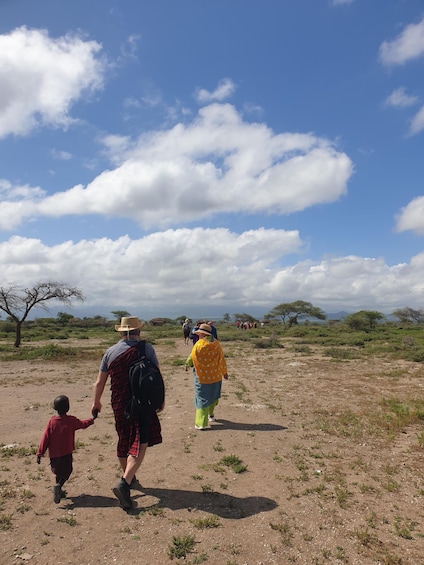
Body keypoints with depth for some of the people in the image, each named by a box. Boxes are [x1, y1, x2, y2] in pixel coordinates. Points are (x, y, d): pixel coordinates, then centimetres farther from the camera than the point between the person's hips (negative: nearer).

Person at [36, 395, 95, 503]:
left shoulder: (52, 421, -7)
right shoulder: (71, 420, -10)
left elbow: (45, 438, -6)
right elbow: (83, 424, 8)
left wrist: (40, 453, 1)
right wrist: (91, 420, 28)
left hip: (53, 454, 3)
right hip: (66, 454, -3)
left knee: (59, 472, 21)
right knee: (67, 471, 9)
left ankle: (58, 491, 27)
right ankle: (58, 486, -15)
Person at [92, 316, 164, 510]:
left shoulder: (110, 352, 1)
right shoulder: (146, 348, -9)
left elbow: (99, 382, 7)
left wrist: (96, 402, 22)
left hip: (119, 404, 5)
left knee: (124, 442, 21)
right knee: (140, 445, 1)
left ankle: (129, 479, 37)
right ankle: (124, 483, -13)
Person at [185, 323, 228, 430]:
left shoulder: (199, 344, -18)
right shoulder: (216, 344, -4)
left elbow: (192, 357, -5)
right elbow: (222, 359, 4)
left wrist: (187, 365, 15)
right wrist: (224, 372, 16)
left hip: (202, 376, -4)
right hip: (216, 376, 5)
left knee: (202, 399, 4)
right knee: (213, 396, 23)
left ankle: (201, 423, 4)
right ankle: (211, 415, 39)